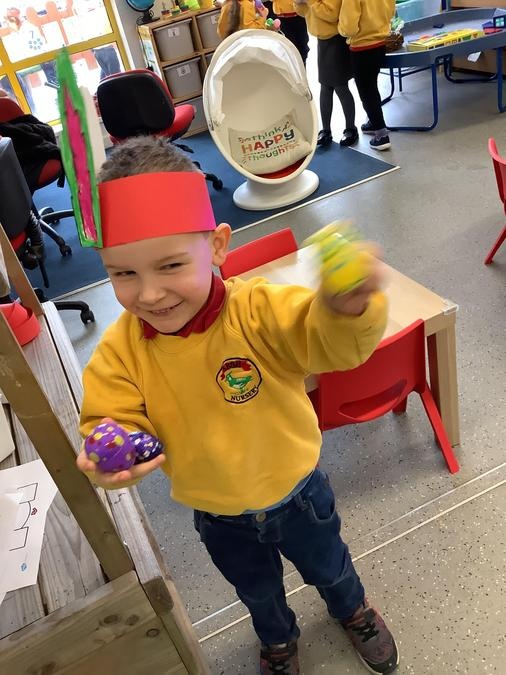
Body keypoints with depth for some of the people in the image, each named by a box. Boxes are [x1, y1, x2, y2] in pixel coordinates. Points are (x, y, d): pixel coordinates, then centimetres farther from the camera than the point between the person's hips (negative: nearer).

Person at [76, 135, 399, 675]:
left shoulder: (259, 310, -32)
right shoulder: (119, 351, -22)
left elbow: (331, 342, -44)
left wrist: (347, 309, -68)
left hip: (297, 492, -2)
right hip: (219, 520, 3)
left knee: (328, 567, 30)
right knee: (258, 592, 32)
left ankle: (353, 611, 68)